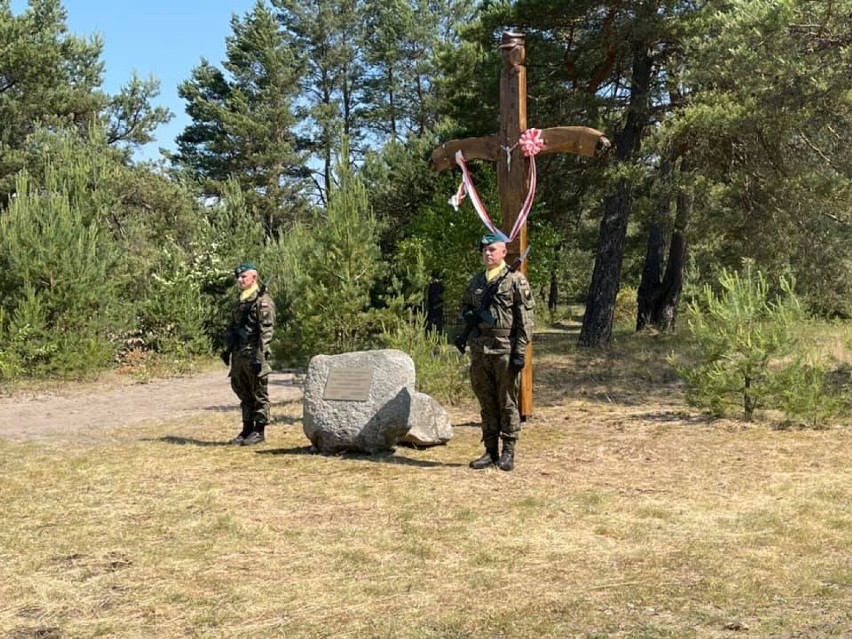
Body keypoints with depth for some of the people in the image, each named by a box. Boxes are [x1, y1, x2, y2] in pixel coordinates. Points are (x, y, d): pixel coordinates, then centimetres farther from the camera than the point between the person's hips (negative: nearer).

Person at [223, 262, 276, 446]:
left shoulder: (262, 300, -10)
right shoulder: (240, 301, 17)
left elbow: (267, 329, -17)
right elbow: (232, 327, 23)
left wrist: (260, 354, -22)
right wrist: (228, 349, 18)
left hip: (253, 353, -8)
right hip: (239, 354, 9)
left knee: (259, 394, -1)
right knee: (244, 394, 12)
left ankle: (259, 432, 4)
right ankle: (247, 429, 20)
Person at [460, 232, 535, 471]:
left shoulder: (515, 279, -4)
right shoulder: (476, 281, 14)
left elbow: (525, 318, -8)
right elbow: (465, 305, 27)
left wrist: (520, 351, -14)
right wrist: (468, 314, 2)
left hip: (505, 350, -6)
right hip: (479, 349, 6)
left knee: (507, 402, 1)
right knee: (486, 402, 10)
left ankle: (508, 453, 9)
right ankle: (490, 451, 17)